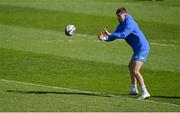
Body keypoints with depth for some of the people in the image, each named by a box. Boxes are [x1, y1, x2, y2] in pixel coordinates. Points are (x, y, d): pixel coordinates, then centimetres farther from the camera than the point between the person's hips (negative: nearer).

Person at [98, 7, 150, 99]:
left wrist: (110, 34, -31)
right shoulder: (121, 25, 14)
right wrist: (105, 38, -10)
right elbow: (113, 36, 8)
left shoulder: (130, 23, -17)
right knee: (131, 67, 28)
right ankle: (134, 89, 40)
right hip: (138, 49, 11)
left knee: (135, 71, -20)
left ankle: (145, 92, -24)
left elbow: (123, 35, -32)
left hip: (142, 49, -11)